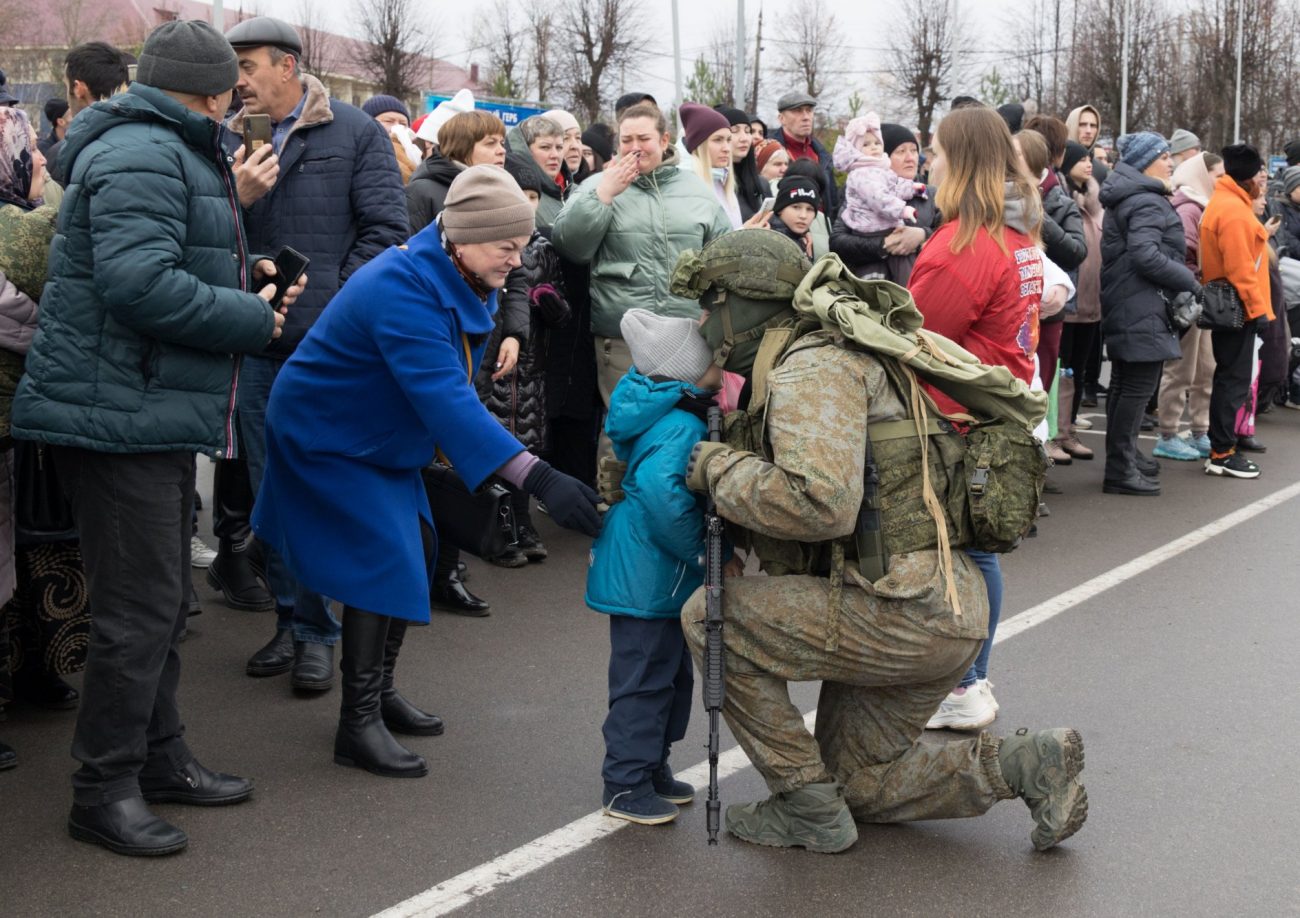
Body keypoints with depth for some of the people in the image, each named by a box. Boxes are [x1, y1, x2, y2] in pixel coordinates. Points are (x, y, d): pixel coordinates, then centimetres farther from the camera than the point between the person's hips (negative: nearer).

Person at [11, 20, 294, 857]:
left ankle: (161, 760, 29)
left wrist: (237, 277, 11)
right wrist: (251, 318, -16)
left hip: (158, 417, 11)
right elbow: (138, 283, -27)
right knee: (140, 607, -6)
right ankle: (104, 791, 4)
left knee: (164, 600, 17)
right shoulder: (141, 156, -16)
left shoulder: (177, 155, 20)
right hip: (118, 413, -11)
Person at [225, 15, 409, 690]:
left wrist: (334, 306, -10)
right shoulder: (231, 140, 9)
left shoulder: (354, 133, 0)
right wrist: (236, 197, -13)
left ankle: (317, 633, 11)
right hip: (257, 345, 4)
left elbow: (386, 228, -4)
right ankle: (292, 621, 22)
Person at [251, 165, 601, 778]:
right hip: (324, 436, -9)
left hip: (382, 439, 9)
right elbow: (445, 396, -44)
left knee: (417, 551, 9)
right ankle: (358, 726, -7)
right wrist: (539, 479, -50)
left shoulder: (467, 283, -4)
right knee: (383, 561, -16)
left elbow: (450, 388, 8)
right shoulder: (403, 289, -34)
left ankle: (378, 693, 24)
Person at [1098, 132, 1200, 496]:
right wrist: (1190, 283, -16)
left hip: (1123, 303, 11)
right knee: (1139, 385, -9)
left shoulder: (1126, 198, 18)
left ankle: (1123, 457, 29)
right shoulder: (1147, 202, -15)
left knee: (1125, 382, 18)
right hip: (1142, 306, -11)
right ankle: (1120, 469, -7)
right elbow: (1145, 254, -26)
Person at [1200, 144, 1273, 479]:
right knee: (1235, 380, -6)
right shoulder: (1234, 211, -18)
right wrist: (1258, 309, -20)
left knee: (1230, 378, 15)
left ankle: (1222, 447, 21)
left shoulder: (1223, 203, 15)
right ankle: (1221, 454, -3)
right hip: (1239, 309, -10)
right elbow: (1241, 269, -22)